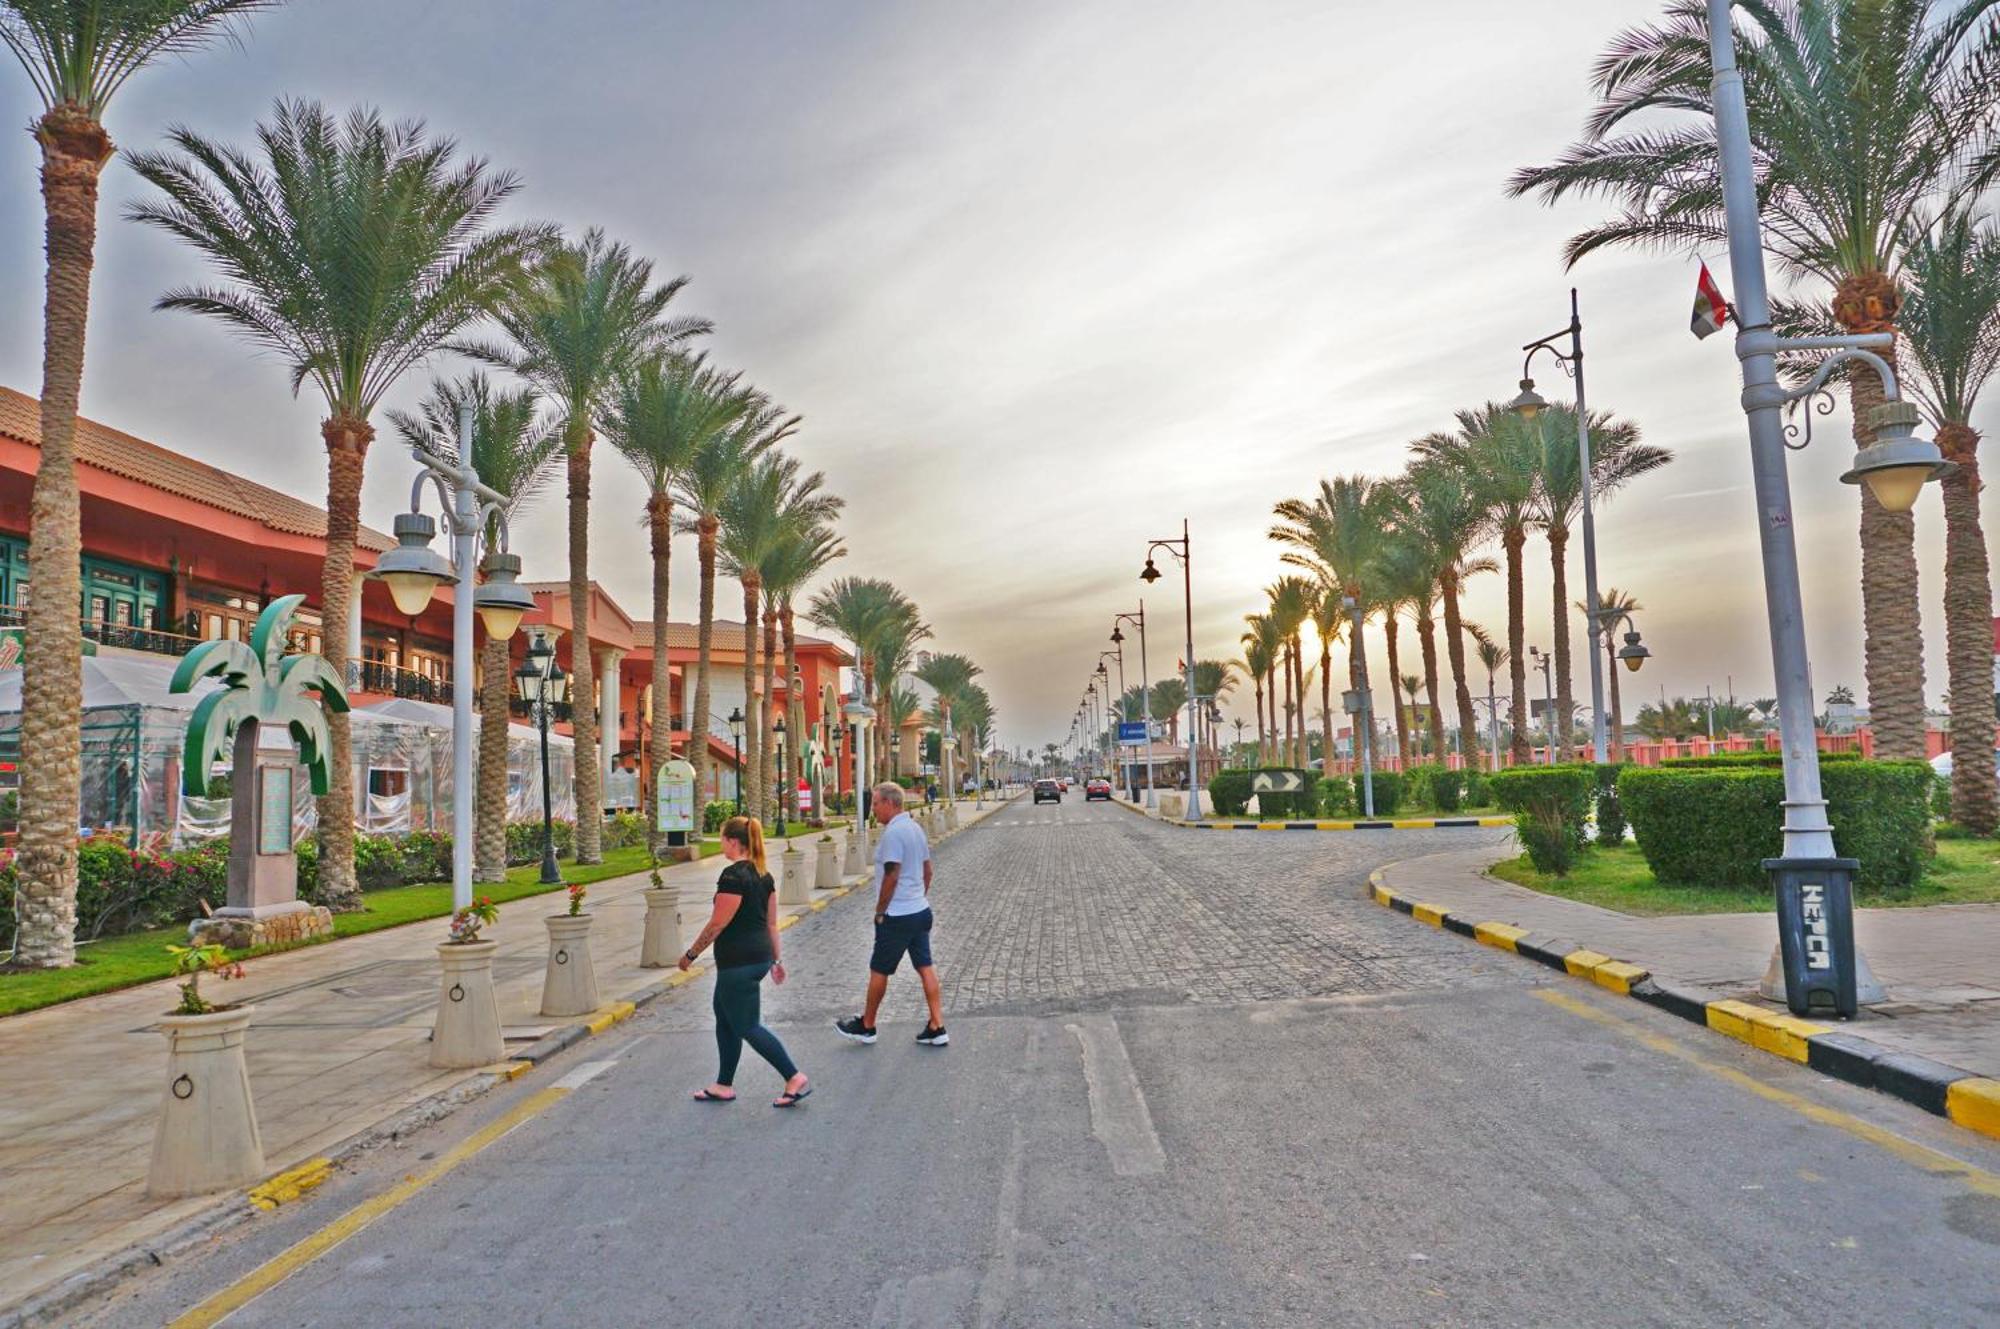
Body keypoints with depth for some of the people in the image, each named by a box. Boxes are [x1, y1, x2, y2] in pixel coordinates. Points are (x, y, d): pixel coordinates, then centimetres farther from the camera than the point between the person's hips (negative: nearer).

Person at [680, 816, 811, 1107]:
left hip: (738, 962, -10)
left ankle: (795, 1079, -2)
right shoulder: (763, 875, 8)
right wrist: (775, 959, 18)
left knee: (748, 1027, -1)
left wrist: (691, 954, -8)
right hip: (760, 955, 10)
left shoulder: (733, 875, -19)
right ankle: (724, 1086, 26)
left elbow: (718, 923, -18)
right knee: (724, 1018, 19)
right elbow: (771, 921, 13)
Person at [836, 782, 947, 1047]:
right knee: (925, 968, 8)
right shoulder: (915, 827, 11)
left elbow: (891, 876, -20)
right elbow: (927, 870, 17)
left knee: (878, 971, 7)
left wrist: (879, 912, -11)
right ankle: (937, 1028, 8)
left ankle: (866, 1026, 21)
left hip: (897, 916, -9)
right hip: (921, 910, 9)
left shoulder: (893, 832, -18)